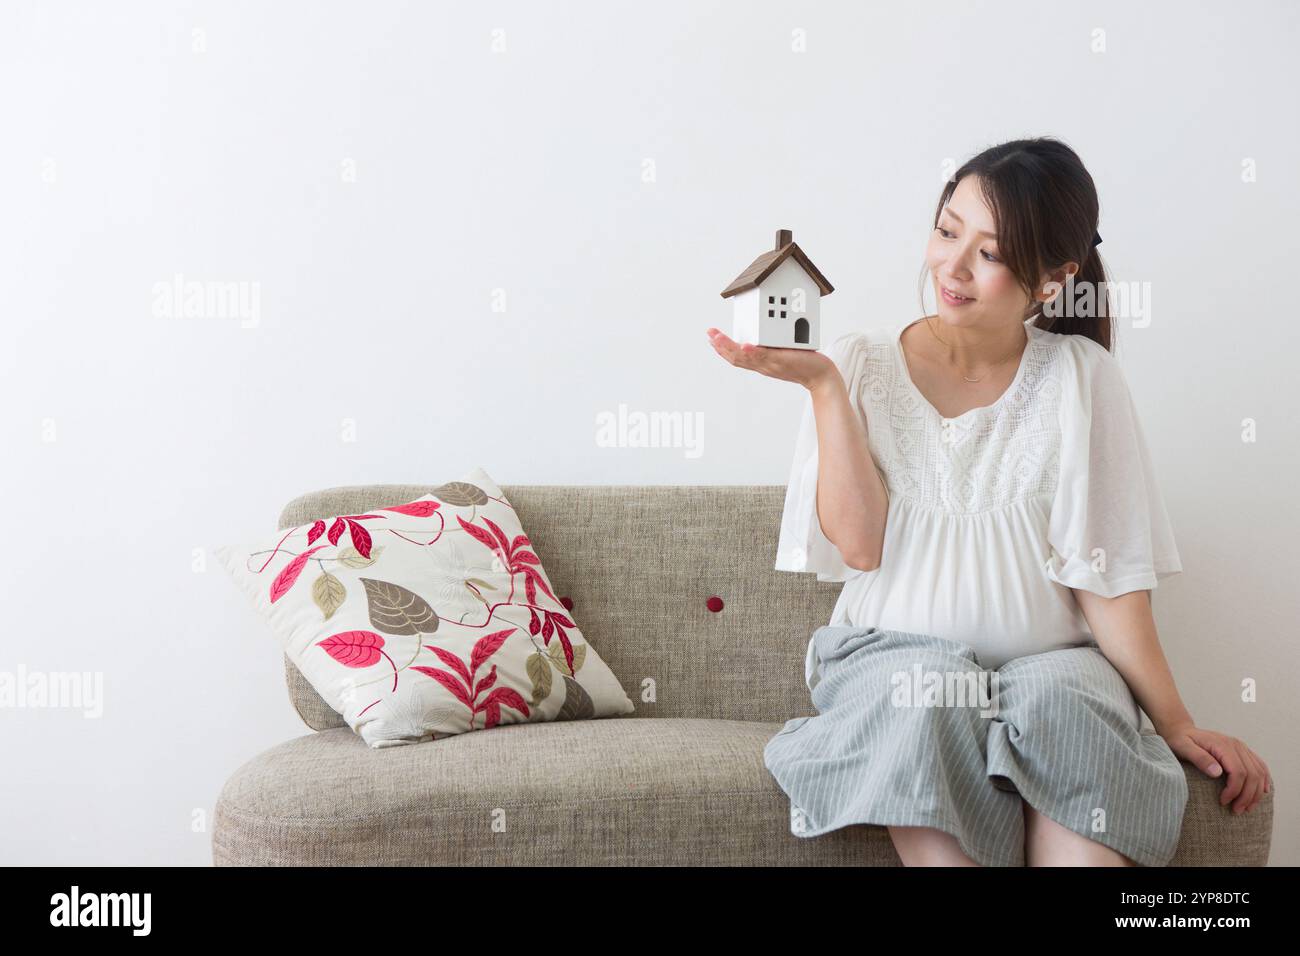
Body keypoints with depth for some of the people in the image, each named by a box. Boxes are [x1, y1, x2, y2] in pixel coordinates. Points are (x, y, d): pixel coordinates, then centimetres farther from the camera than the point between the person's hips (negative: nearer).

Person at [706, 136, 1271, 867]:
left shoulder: (1080, 376, 0)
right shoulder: (866, 363, 1)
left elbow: (1108, 575, -2)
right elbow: (858, 546, -9)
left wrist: (1176, 724, -8)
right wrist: (822, 385, -12)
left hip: (1048, 659, 0)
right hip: (896, 651, 0)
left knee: (1064, 703, -33)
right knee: (925, 698, -33)